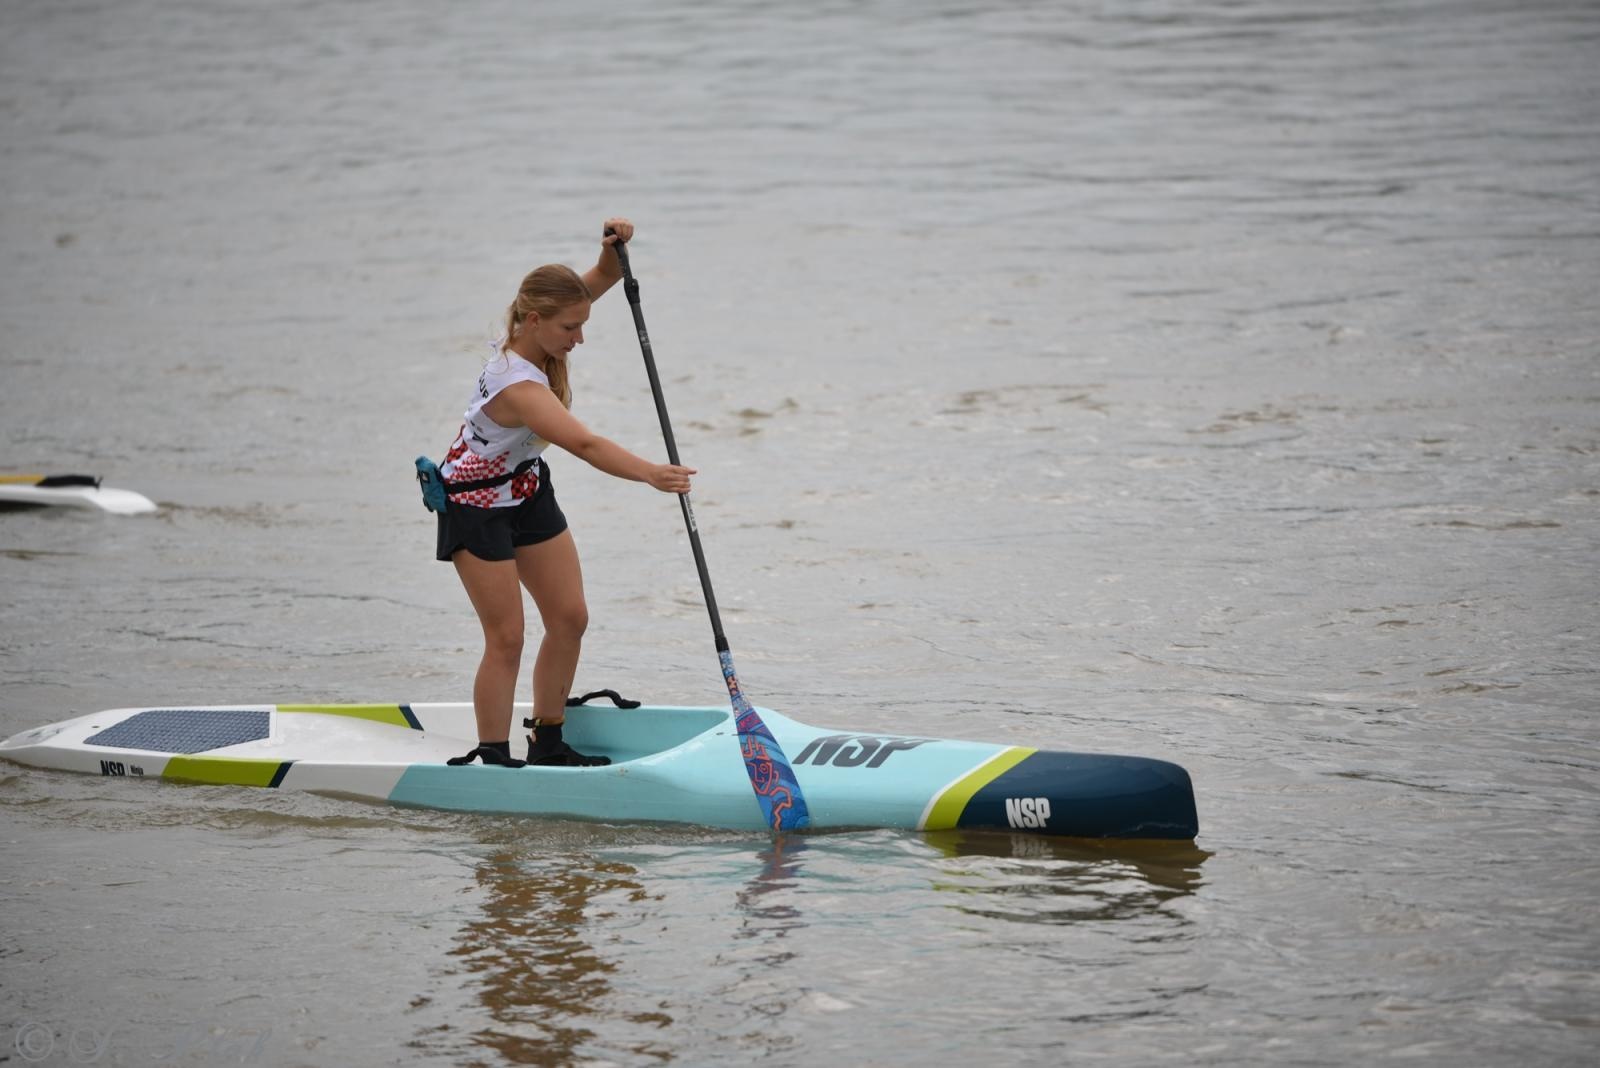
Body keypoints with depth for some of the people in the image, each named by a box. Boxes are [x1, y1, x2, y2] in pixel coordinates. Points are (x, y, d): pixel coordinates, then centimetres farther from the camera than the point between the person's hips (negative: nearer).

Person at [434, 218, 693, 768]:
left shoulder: (537, 334, -12)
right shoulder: (518, 385, -36)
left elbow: (604, 277, -3)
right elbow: (584, 444, -47)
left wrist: (614, 248, -25)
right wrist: (650, 473, -55)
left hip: (527, 491, 9)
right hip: (477, 504, -9)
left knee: (569, 618, 8)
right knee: (506, 638, -8)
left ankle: (548, 743, 20)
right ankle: (494, 760, 1)